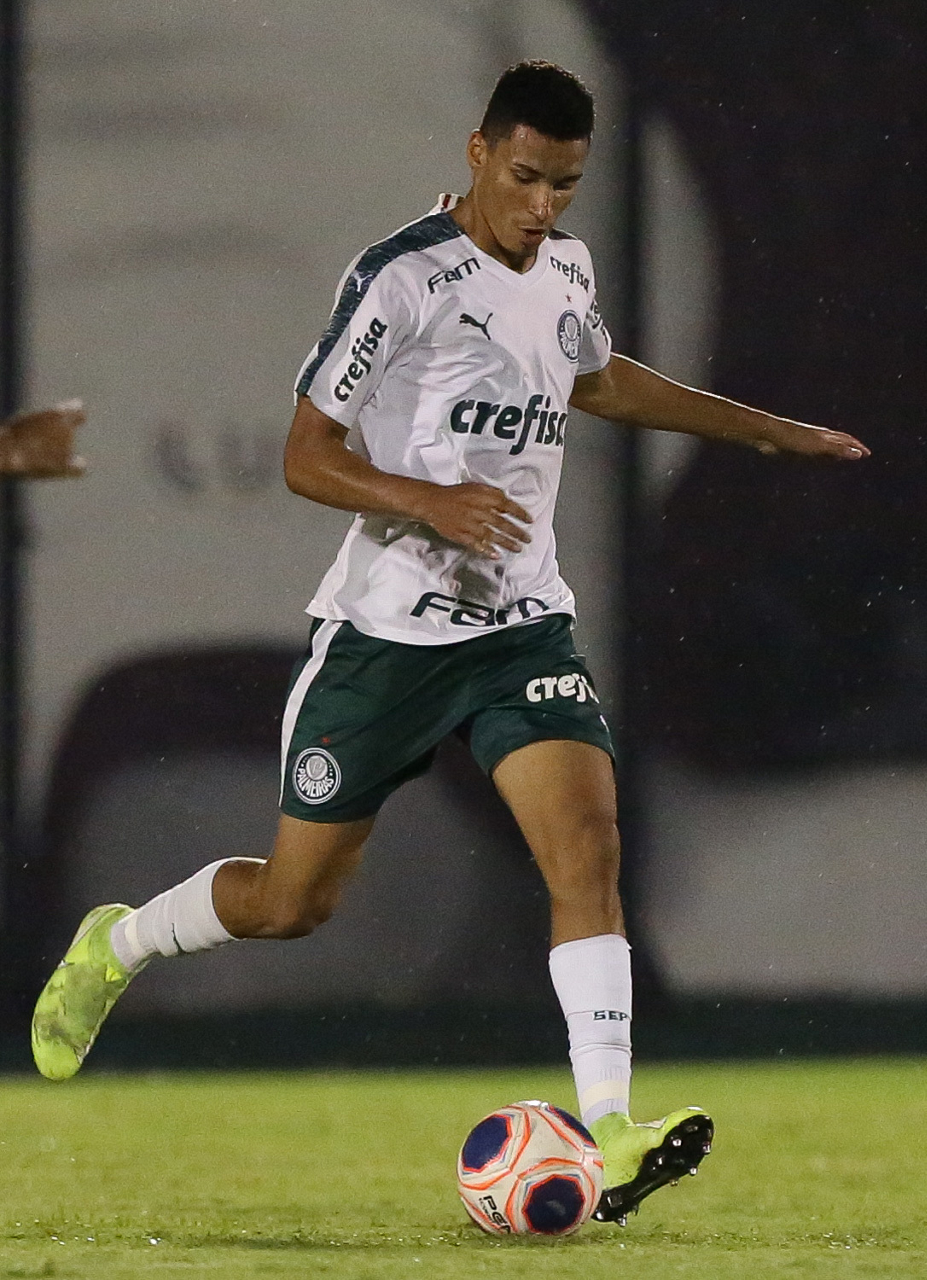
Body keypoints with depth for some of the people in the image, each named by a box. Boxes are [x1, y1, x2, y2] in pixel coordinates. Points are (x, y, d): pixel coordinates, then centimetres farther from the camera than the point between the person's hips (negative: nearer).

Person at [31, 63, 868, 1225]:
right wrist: (432, 502, -30)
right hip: (386, 630, -5)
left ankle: (608, 1141, -25)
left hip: (522, 625, 5)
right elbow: (307, 456, -14)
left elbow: (597, 382, 29)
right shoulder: (401, 279, -15)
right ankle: (114, 946, 36)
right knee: (292, 901, 6)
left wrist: (767, 430, 30)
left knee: (587, 846, -18)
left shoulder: (566, 269, 6)